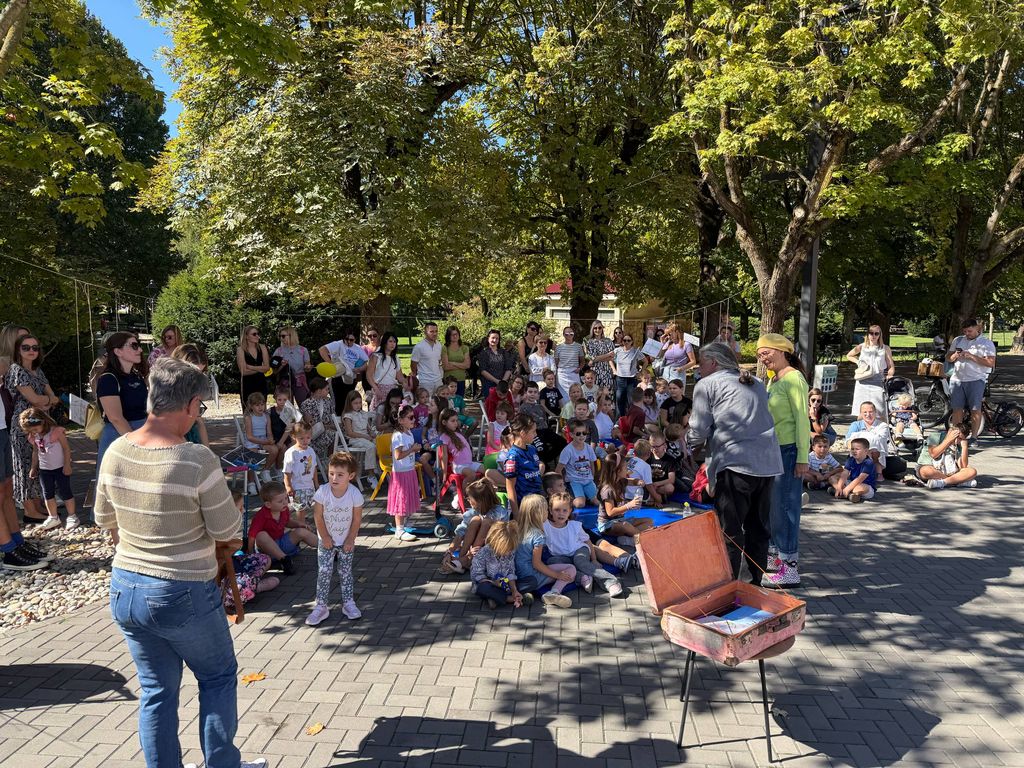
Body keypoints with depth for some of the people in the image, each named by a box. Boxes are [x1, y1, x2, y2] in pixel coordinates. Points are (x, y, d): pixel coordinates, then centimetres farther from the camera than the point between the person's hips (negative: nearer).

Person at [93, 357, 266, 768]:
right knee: (218, 677, 19)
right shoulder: (197, 459, -24)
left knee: (157, 689, 20)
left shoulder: (116, 451, -4)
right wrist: (233, 506, 6)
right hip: (183, 596, -5)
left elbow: (104, 519, 10)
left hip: (124, 590, 6)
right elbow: (226, 530, -15)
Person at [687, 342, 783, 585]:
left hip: (736, 464, -7)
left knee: (730, 531, 1)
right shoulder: (755, 383, 22)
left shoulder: (706, 385, 2)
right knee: (758, 528, 16)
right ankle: (757, 585, 25)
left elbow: (699, 432, -2)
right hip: (769, 463, 7)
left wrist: (688, 439, 20)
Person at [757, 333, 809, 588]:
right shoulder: (774, 381, 15)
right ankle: (776, 554, 29)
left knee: (785, 506, -5)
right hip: (772, 449, 9)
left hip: (788, 450, -9)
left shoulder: (793, 379, -12)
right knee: (772, 504, 15)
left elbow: (803, 419, -16)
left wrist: (802, 457, -18)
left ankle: (790, 569, 2)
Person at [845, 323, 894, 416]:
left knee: (878, 413, -7)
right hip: (863, 383, 2)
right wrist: (858, 362, 8)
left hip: (877, 383, -1)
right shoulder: (862, 347, 7)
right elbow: (848, 356, 24)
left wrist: (889, 376, -15)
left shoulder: (885, 349, 4)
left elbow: (891, 367, 3)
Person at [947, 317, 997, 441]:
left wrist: (972, 357, -17)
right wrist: (954, 356, -6)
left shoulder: (987, 343, 1)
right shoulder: (957, 340, 14)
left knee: (975, 409, -2)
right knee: (957, 409, 4)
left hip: (976, 380, -3)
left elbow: (991, 363, -9)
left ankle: (974, 436, 6)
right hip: (957, 379, 4)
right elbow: (947, 358, 17)